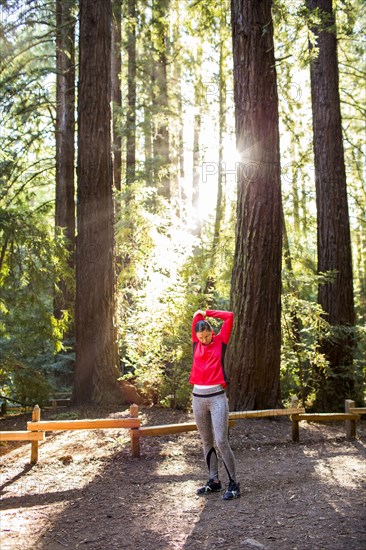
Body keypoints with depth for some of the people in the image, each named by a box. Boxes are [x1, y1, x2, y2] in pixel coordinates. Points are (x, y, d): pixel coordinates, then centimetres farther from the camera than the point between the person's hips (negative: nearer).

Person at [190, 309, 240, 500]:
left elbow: (229, 317, -2)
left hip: (217, 396, -4)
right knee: (206, 442, 10)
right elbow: (197, 316, 7)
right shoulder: (197, 344, 9)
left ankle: (233, 484, 0)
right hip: (198, 397, 4)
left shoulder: (220, 341, 2)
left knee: (221, 441, -9)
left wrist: (208, 312, 5)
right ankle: (214, 481, 20)